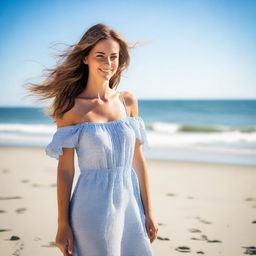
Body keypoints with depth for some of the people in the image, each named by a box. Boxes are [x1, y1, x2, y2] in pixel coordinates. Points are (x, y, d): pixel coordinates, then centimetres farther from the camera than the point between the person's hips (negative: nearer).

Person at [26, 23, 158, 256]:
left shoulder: (128, 101, 4)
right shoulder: (72, 107, -8)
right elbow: (65, 170, -7)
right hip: (93, 209, -4)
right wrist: (63, 224, -7)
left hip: (130, 204, 4)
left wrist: (148, 213, 6)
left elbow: (138, 160, 6)